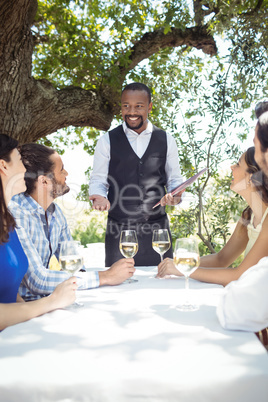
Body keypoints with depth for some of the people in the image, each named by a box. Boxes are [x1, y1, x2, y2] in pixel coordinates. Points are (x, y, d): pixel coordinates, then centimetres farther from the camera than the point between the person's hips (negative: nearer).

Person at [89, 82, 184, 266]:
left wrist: (175, 195, -10)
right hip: (118, 230, -1)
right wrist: (99, 197, -16)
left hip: (157, 228, 1)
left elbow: (175, 179, 11)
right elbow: (98, 180, 5)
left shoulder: (166, 141, 7)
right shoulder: (107, 141, 3)